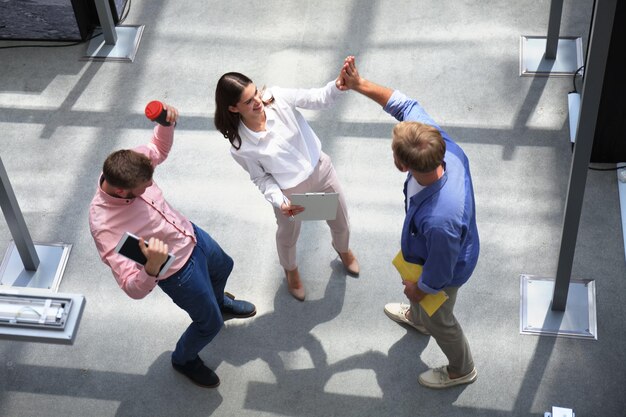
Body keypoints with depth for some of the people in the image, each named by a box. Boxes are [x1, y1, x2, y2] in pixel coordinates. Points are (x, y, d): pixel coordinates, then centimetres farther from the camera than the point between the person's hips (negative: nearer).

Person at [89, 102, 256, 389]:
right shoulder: (104, 227, -41)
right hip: (179, 271, -7)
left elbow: (160, 148, -1)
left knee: (223, 266, 35)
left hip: (191, 234, 7)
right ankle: (184, 359, 50)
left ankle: (220, 302, 71)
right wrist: (152, 268, -62)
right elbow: (134, 289, -41)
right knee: (210, 323, 16)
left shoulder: (129, 165, -24)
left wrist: (168, 123, -21)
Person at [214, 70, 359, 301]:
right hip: (290, 191, -3)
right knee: (288, 237, 26)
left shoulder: (278, 98, -24)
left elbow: (318, 98, -21)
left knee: (340, 222, 26)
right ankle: (290, 270, 63)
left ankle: (343, 248, 65)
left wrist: (338, 85, -42)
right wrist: (280, 202, -29)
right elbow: (261, 178, -14)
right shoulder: (241, 147, -28)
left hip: (320, 169, 3)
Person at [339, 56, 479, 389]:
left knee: (439, 321, 25)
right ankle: (416, 316, 75)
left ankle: (461, 370, 57)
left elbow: (439, 273, -31)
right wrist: (359, 84, -24)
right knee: (414, 284, 39)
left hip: (444, 272, -7)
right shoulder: (441, 144, -34)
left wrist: (418, 290, -10)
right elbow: (406, 105, -17)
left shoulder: (438, 220, -51)